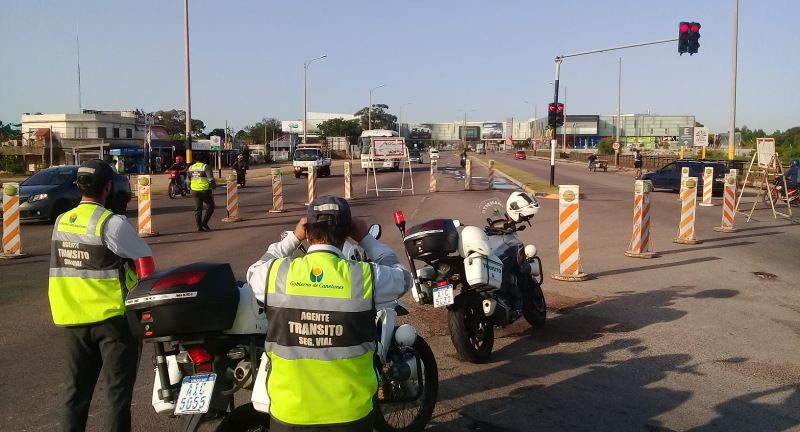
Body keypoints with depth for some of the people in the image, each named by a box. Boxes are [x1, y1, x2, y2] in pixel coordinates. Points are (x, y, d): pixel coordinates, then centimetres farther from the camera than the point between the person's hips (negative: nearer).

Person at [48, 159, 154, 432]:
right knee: (118, 386, 3)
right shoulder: (111, 223, -15)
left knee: (76, 387, 15)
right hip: (111, 316, -6)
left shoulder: (61, 222, 6)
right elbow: (144, 258, -12)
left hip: (72, 317, 6)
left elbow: (63, 263, 13)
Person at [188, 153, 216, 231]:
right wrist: (214, 185, 4)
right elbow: (211, 179, -13)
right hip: (205, 190, -6)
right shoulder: (205, 167, -8)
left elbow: (188, 180, 17)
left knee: (198, 209, 10)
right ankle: (204, 223, -3)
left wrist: (190, 188, 30)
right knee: (210, 206, 7)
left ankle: (199, 226, 9)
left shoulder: (190, 168, 12)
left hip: (195, 190, 6)